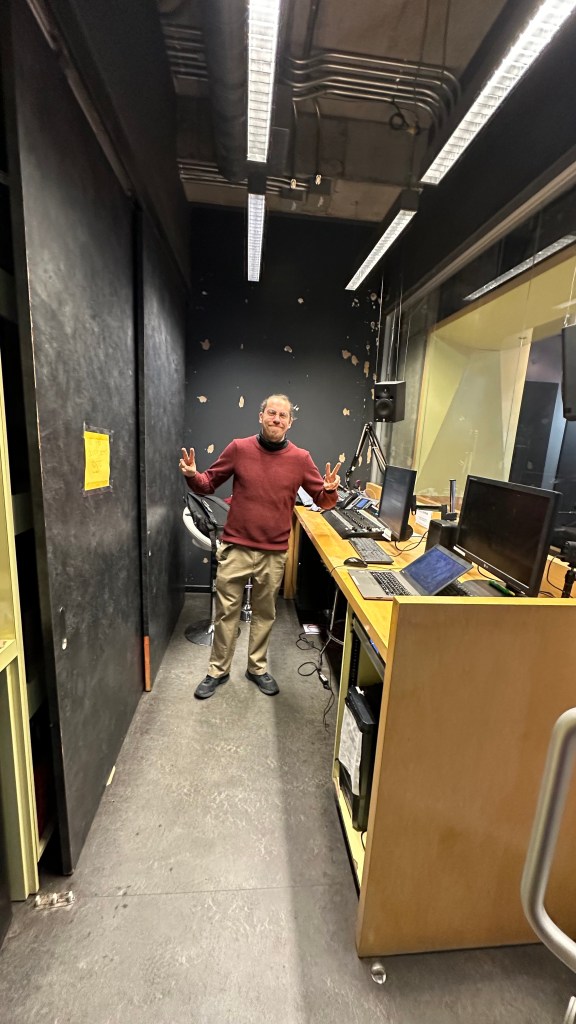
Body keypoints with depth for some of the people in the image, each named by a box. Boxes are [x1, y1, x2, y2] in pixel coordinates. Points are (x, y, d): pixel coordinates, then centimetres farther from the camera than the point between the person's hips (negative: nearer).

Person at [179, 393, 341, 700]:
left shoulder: (301, 458, -2)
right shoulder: (239, 448, -4)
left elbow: (323, 500, 4)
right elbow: (209, 484, 4)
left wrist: (330, 491, -18)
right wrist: (192, 476, -16)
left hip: (274, 553, 1)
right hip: (235, 548, 0)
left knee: (264, 614, 16)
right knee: (226, 612, 11)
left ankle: (258, 668, 38)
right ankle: (218, 670, 33)